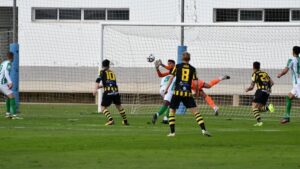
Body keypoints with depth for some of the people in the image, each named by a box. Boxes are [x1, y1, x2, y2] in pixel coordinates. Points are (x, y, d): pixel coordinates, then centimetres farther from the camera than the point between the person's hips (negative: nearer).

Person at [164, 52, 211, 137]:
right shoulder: (192, 69, 6)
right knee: (196, 111, 3)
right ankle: (203, 129, -9)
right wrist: (197, 92, 19)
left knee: (172, 111, 11)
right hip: (188, 93, 1)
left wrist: (166, 88, 3)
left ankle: (172, 132, 4)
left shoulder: (177, 66, 4)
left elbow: (171, 77, -1)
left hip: (177, 92, -1)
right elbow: (196, 83, 3)